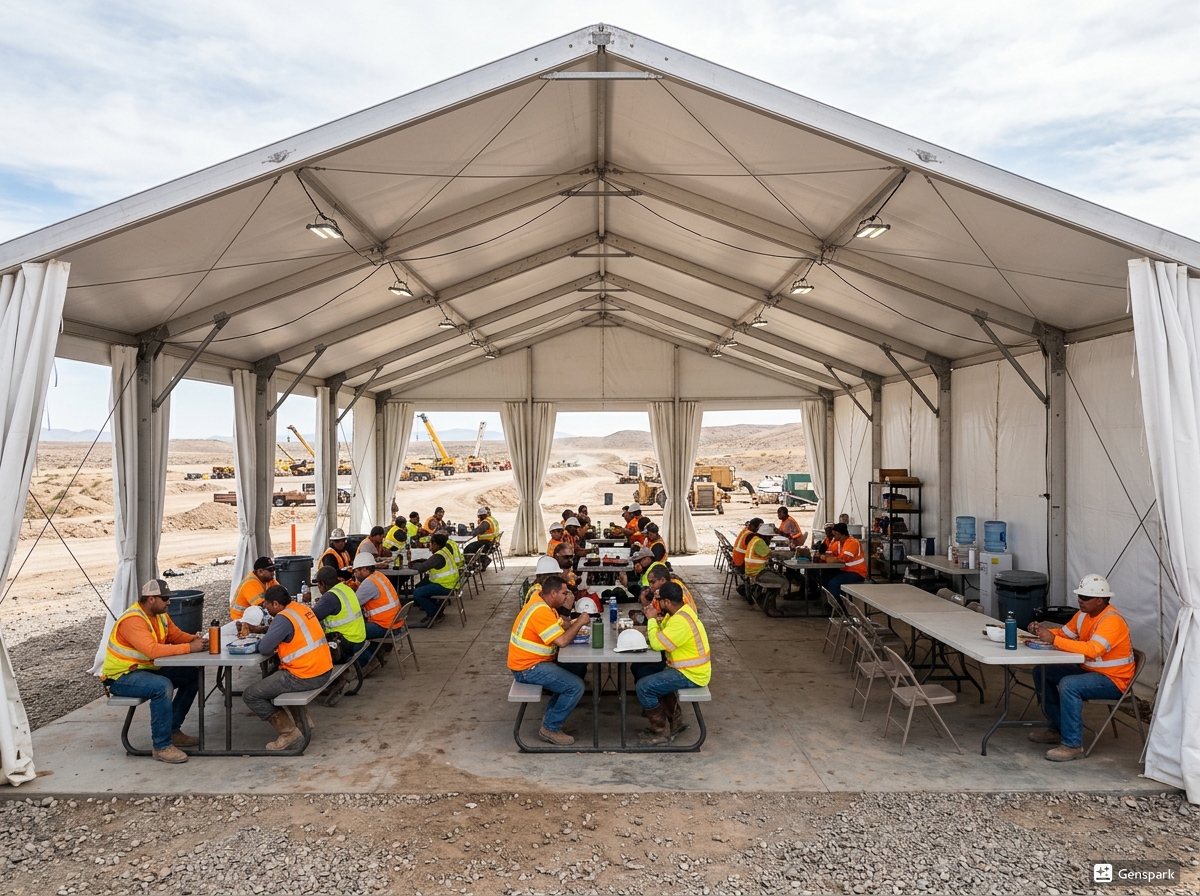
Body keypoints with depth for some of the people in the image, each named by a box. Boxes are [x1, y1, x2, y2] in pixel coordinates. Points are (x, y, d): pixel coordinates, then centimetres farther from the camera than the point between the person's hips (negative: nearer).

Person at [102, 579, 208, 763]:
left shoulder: (160, 615, 3)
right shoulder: (133, 620, -26)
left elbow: (176, 635, 8)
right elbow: (152, 650, -36)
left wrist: (195, 639, -14)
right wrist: (189, 647, -33)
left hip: (146, 669, 9)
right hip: (121, 676, -9)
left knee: (192, 675, 0)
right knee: (162, 686, -33)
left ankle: (173, 730, 8)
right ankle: (162, 746, -22)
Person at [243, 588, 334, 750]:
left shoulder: (283, 618, -16)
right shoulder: (302, 608, 10)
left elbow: (264, 649, -18)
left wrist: (263, 642, 3)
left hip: (305, 677, -9)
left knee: (250, 696, 1)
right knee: (273, 675, 34)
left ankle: (289, 732, 1)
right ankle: (300, 718, 30)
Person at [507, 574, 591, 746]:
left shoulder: (542, 602, 6)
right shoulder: (541, 611, -26)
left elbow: (558, 630, 12)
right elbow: (562, 641, -29)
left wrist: (574, 624, -6)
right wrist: (579, 623, -15)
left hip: (533, 661, 10)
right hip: (528, 668, -10)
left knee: (575, 672, 17)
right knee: (576, 686, -14)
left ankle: (551, 715, 22)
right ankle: (550, 728, 0)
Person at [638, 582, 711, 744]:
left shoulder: (680, 621, -26)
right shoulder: (682, 611, 6)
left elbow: (657, 644, -26)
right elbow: (663, 638, 10)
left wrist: (651, 620, -13)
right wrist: (659, 621, -10)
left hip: (691, 675, -11)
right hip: (691, 669, 11)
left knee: (644, 686, -13)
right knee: (653, 676, 24)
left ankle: (661, 731, 1)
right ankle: (675, 720, 27)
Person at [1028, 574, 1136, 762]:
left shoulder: (1112, 621, -25)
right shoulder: (1084, 614, 2)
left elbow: (1092, 650, -38)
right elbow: (1064, 634, 10)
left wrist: (1053, 639, -40)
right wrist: (1043, 631, -12)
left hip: (1114, 680, -9)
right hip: (1088, 670, 9)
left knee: (1069, 685, -33)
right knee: (1041, 672, 6)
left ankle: (1073, 745, -20)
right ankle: (1058, 728, 18)